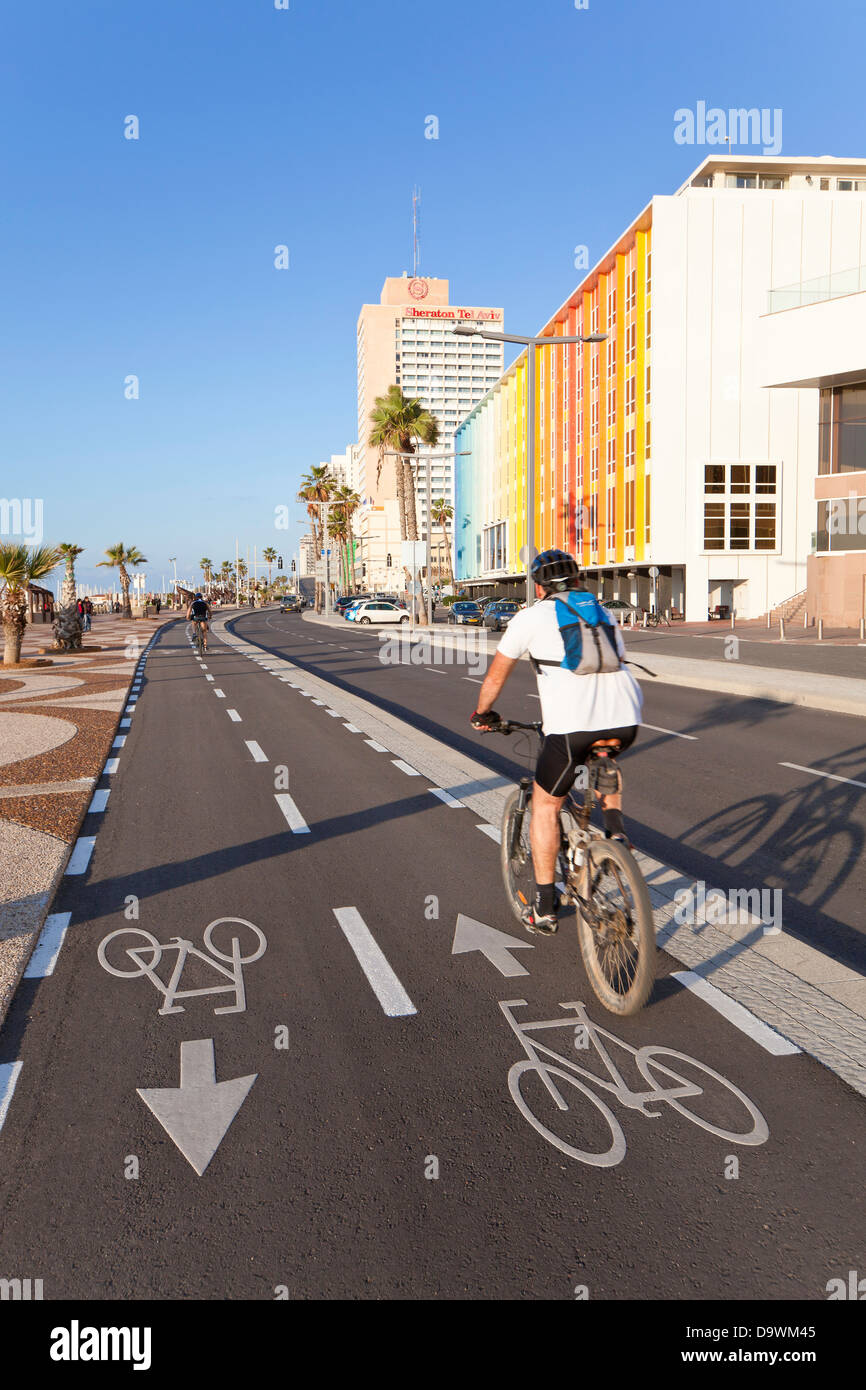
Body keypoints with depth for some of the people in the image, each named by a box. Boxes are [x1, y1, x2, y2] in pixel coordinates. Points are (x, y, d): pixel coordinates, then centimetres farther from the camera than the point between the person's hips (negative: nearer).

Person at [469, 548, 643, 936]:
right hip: (626, 721, 5)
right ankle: (615, 829, 18)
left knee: (545, 805, 15)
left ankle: (544, 909, 20)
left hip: (572, 724, -4)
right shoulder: (603, 613, 25)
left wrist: (482, 714, 37)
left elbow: (496, 675, 21)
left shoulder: (532, 617, 13)